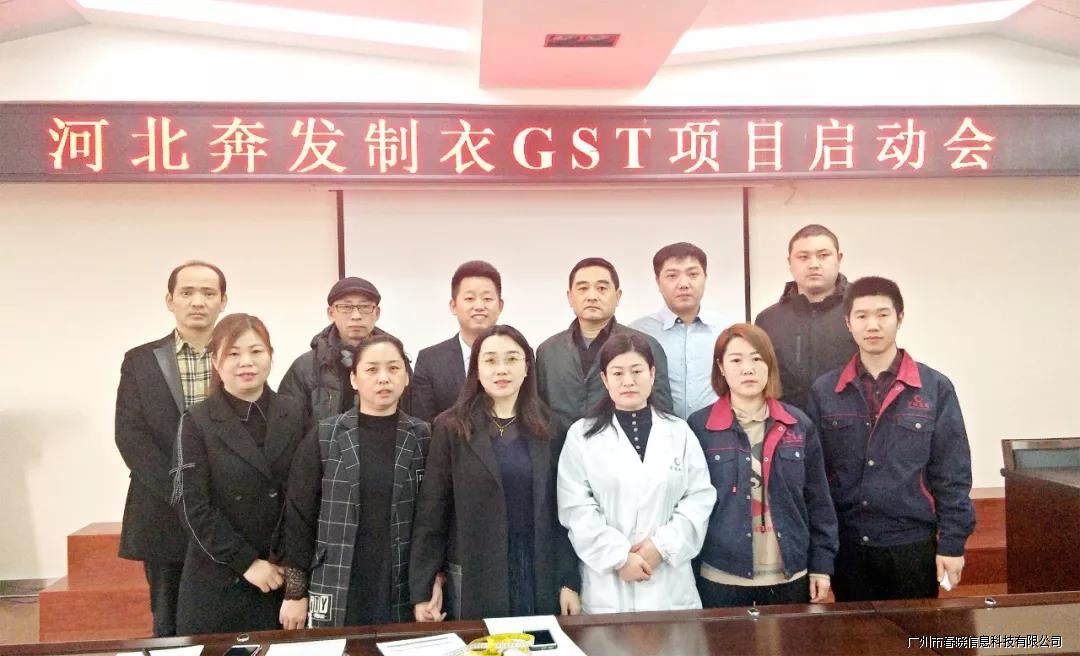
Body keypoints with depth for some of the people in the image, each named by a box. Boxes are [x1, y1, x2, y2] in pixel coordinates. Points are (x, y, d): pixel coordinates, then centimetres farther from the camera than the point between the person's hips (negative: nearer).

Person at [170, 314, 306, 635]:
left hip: (281, 574, 2)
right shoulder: (196, 422, -5)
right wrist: (246, 562, -12)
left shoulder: (295, 414, 2)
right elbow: (192, 506, -10)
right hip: (219, 578, -2)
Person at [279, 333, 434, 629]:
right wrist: (295, 593, -3)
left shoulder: (423, 438, 1)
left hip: (404, 592, 1)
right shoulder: (323, 439, -3)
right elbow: (299, 515, -2)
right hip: (338, 594, -1)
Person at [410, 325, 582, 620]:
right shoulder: (452, 427, -4)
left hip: (539, 575, 2)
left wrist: (569, 580, 0)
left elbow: (559, 508, 5)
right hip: (474, 578, -2)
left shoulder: (545, 427, 4)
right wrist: (422, 589, -7)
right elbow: (432, 511, -4)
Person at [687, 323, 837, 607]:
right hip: (721, 578, -2)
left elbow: (818, 501, 7)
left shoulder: (799, 424, 2)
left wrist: (822, 565, 4)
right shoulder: (699, 426, -5)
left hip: (790, 576, 2)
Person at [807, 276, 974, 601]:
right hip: (846, 545, 1)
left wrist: (952, 542, -5)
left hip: (913, 545, -1)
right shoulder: (824, 391, -1)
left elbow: (952, 474, -2)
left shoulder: (935, 388, -3)